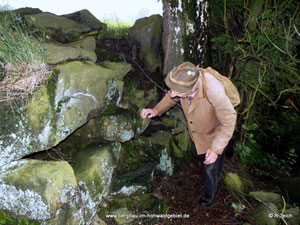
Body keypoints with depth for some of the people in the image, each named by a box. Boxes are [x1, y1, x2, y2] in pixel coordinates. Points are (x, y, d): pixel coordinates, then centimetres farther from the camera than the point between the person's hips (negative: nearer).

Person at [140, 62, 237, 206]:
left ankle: (209, 192, 50)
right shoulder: (184, 80, -28)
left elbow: (229, 121, -32)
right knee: (197, 153, 32)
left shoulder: (214, 92, -46)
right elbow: (171, 97, -5)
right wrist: (157, 110, -20)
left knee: (211, 168, 17)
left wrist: (216, 149, -31)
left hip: (214, 133, -5)